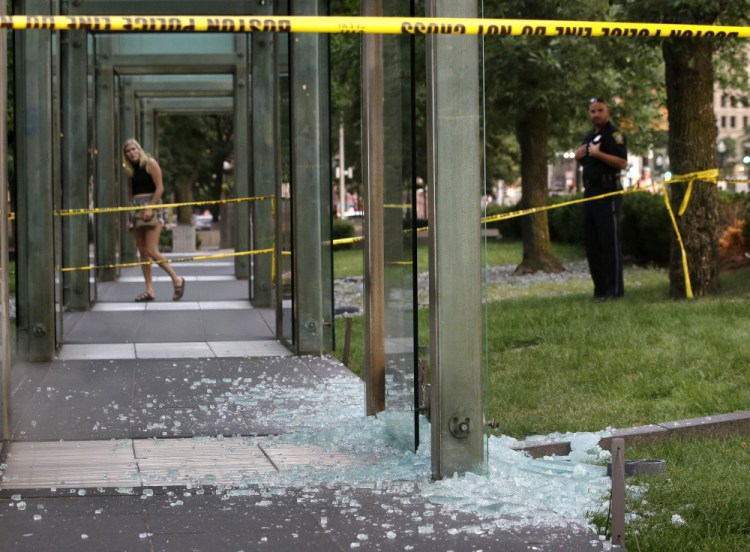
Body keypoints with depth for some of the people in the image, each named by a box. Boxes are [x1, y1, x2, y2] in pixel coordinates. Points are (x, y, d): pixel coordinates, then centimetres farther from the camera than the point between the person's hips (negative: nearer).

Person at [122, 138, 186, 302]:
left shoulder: (150, 163, -4)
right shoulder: (130, 170, 15)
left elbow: (160, 187, -10)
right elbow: (131, 193, 16)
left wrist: (150, 208, -17)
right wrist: (129, 218, 10)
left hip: (151, 207, -7)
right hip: (136, 209, 7)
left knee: (152, 251, -14)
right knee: (142, 252, 4)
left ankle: (177, 280, 0)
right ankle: (149, 291, 6)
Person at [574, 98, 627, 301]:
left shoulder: (613, 134, -7)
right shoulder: (590, 136, 20)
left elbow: (622, 163, -19)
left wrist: (598, 153, -24)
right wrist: (579, 156, 10)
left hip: (608, 194, -9)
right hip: (590, 192, 9)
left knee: (609, 241, -8)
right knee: (591, 241, 9)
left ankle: (614, 288, -6)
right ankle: (600, 287, 15)